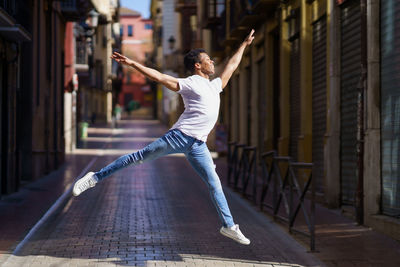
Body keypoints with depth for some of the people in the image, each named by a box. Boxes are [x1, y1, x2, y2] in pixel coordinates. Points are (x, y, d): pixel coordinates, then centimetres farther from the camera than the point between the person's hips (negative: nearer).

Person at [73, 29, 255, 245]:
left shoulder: (215, 85, 22)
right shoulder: (189, 84, 0)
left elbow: (231, 66, 37)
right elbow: (159, 77, -6)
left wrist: (244, 45, 44)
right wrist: (132, 63, -14)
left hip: (198, 146, 6)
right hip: (180, 136, -6)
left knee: (214, 184, 3)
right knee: (140, 157, -8)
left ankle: (228, 225, 9)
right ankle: (95, 177, -1)